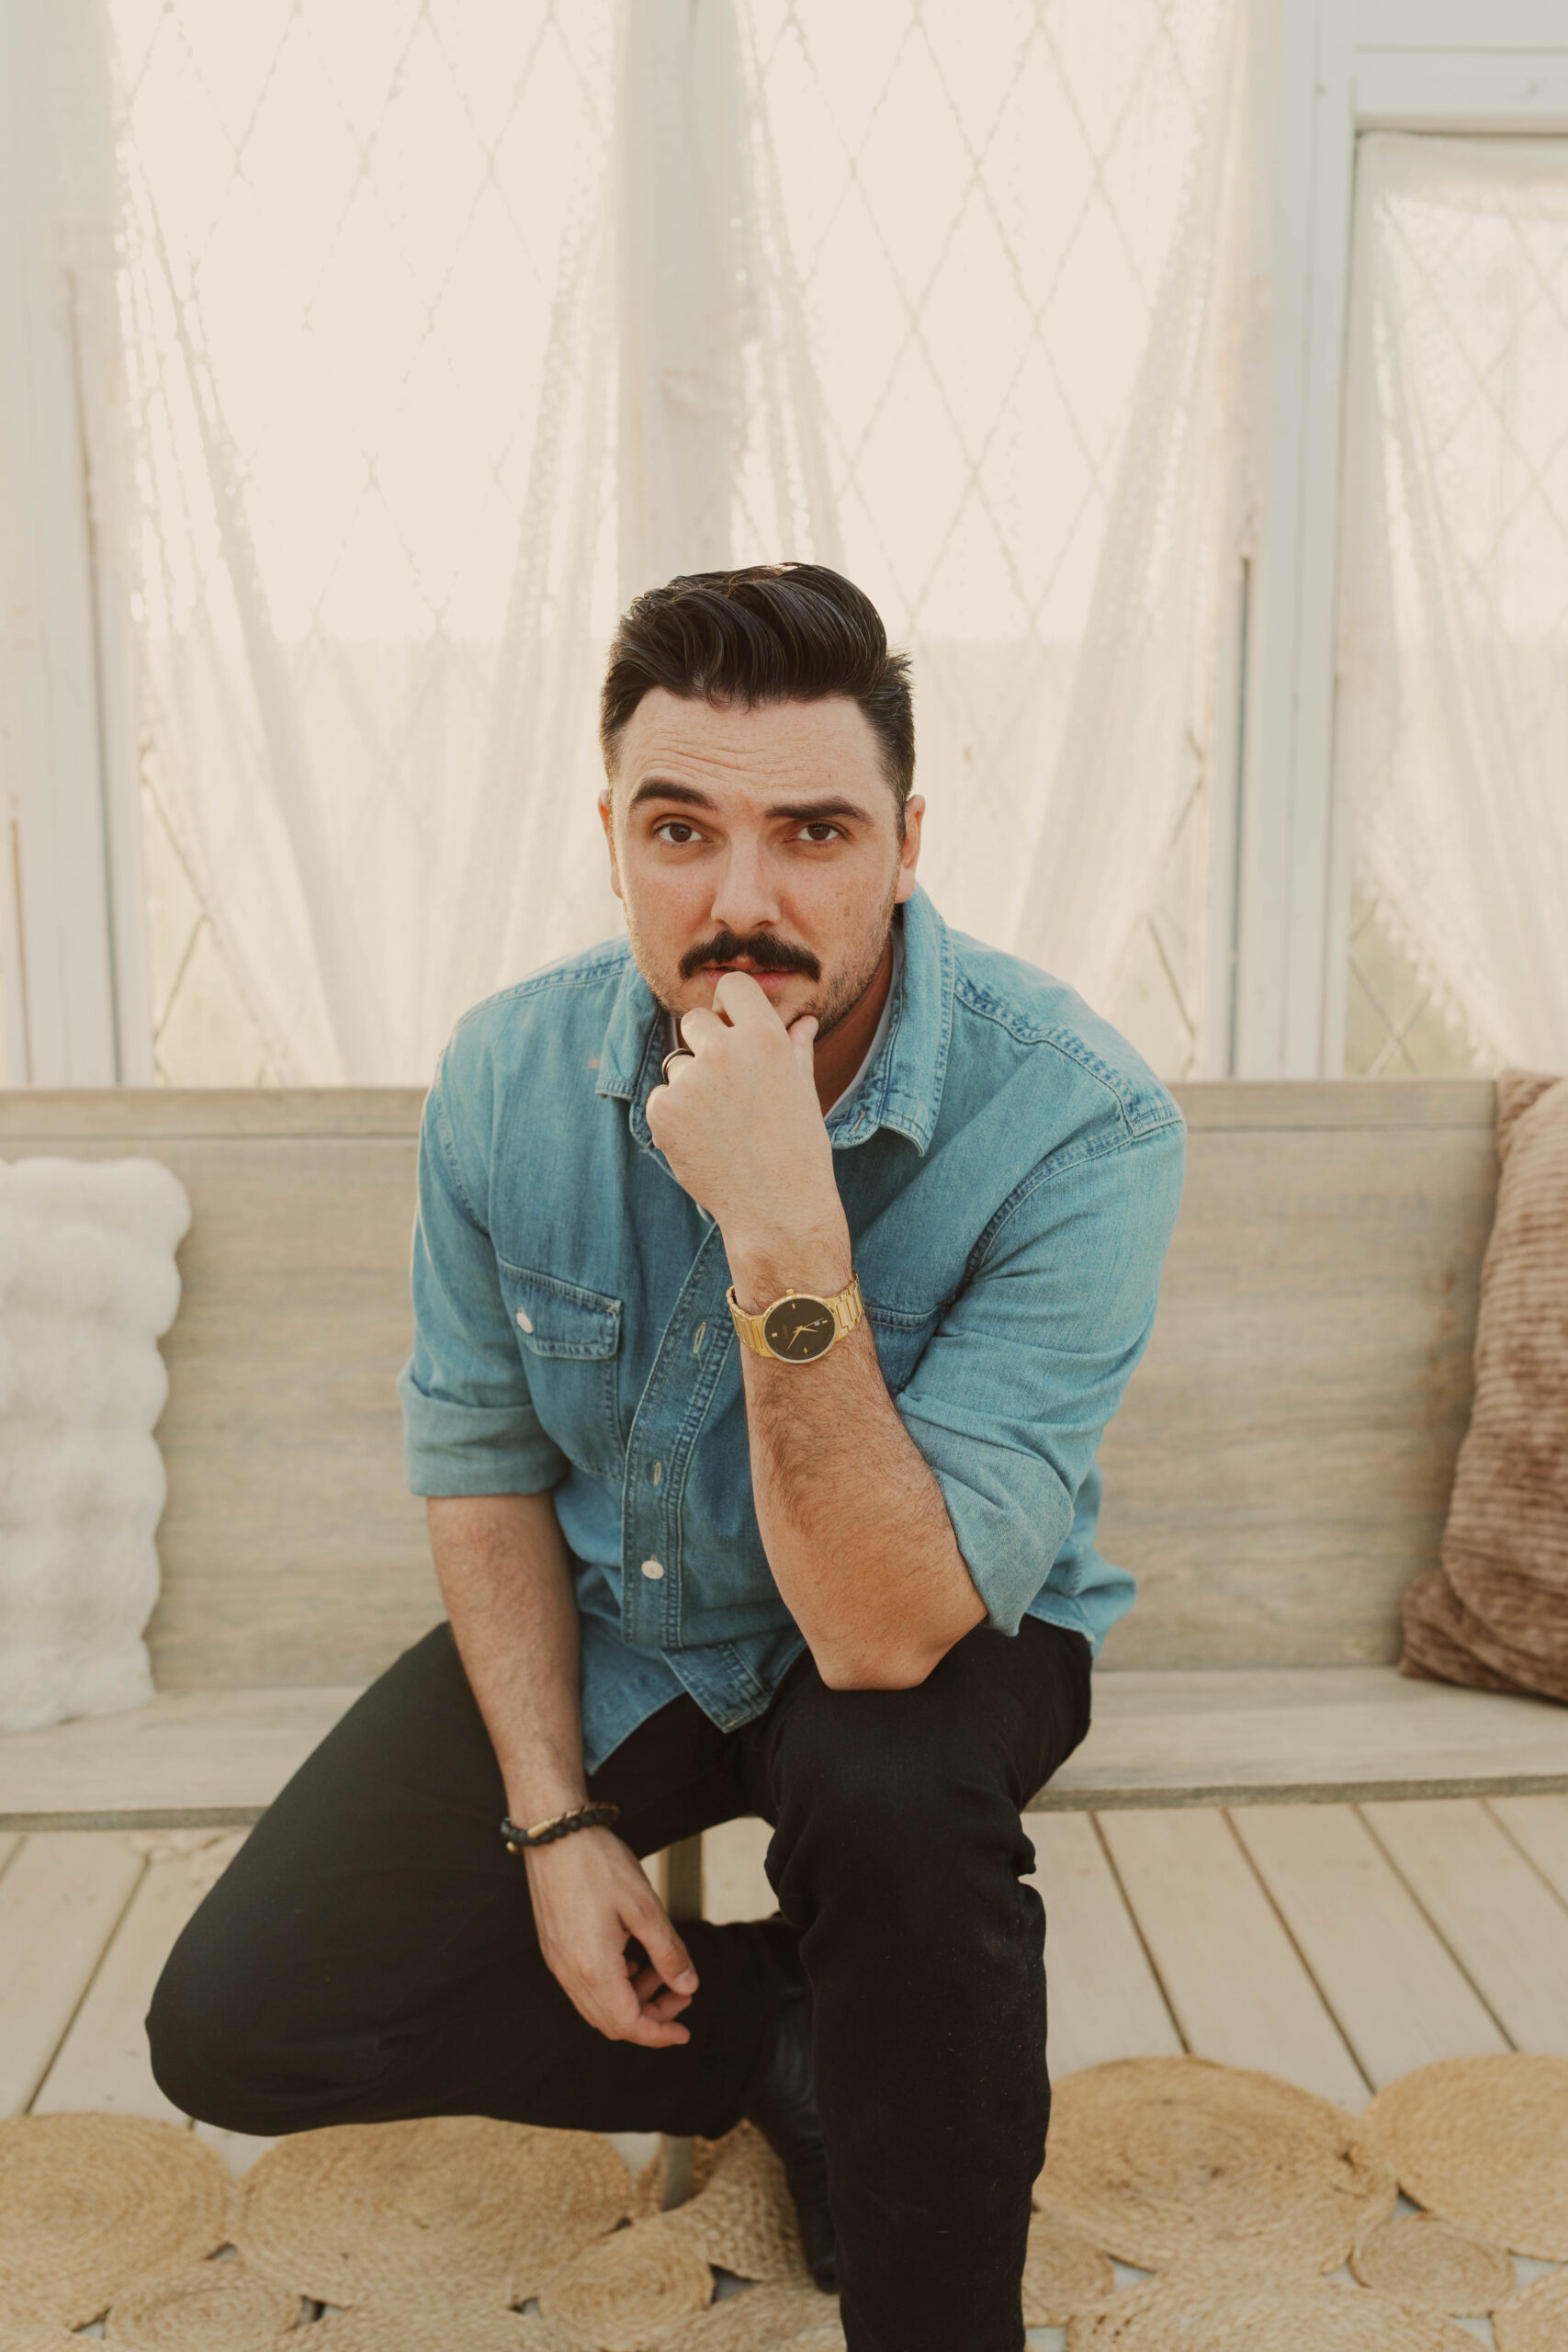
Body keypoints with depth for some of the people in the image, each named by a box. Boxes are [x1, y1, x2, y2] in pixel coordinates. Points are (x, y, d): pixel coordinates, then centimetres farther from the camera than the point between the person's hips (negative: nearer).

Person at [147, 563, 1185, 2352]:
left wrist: (788, 1240, -44)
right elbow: (478, 1457, -2)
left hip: (933, 1632, -3)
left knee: (892, 1777, -39)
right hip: (602, 1624, 4)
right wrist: (553, 1818, -8)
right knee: (235, 2027, -6)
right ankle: (793, 2043, 10)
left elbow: (889, 1632, -33)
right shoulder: (509, 1078, -15)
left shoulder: (1077, 1123, -28)